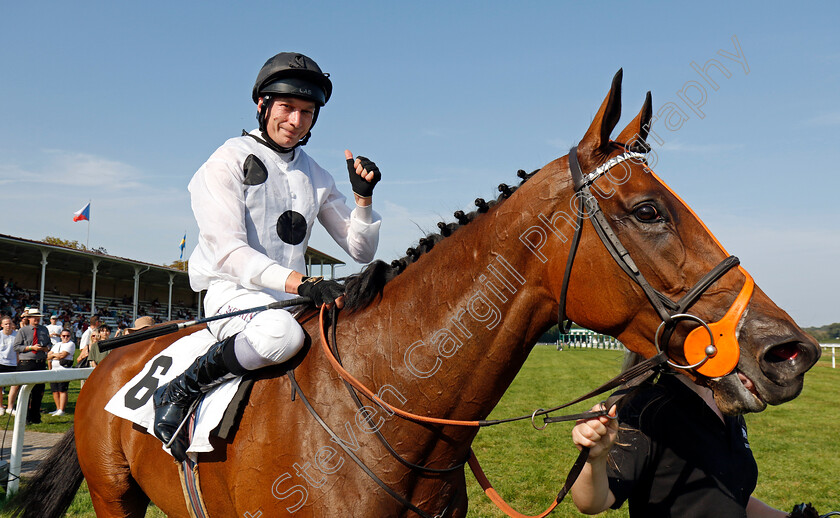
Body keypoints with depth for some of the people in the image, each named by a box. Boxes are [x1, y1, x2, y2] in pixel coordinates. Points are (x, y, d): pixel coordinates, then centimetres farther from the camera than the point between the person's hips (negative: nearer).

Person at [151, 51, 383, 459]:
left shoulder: (316, 177, 15)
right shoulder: (228, 162, -4)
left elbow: (361, 250, 16)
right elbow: (228, 252, -17)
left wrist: (363, 197, -1)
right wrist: (300, 282, -30)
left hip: (294, 296, 6)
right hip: (232, 292, -6)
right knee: (281, 332, -39)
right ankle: (179, 392, -16)